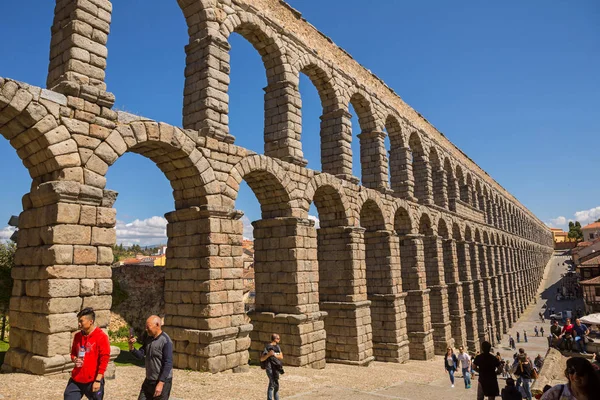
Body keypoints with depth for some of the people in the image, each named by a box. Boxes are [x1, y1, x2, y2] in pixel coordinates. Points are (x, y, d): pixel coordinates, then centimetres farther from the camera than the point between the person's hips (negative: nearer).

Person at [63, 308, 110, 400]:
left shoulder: (101, 336, -14)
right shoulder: (77, 336, 4)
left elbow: (104, 359, -14)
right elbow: (73, 353, 20)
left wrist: (98, 380, -15)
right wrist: (74, 359, -4)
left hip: (93, 381, -5)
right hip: (76, 379, 6)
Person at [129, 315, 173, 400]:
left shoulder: (166, 341, -20)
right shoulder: (148, 339, 5)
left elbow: (168, 364, -21)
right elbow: (140, 355, 6)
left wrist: (161, 383, -22)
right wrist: (131, 347, -12)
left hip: (162, 381, -8)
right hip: (148, 380, 8)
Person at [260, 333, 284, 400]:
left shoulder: (277, 346, 10)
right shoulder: (267, 347, -12)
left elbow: (281, 357, 4)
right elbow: (261, 359, -14)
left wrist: (274, 355, -13)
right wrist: (268, 354, -29)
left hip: (276, 367, 7)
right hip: (270, 367, -7)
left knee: (276, 384, 14)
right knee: (272, 383, -11)